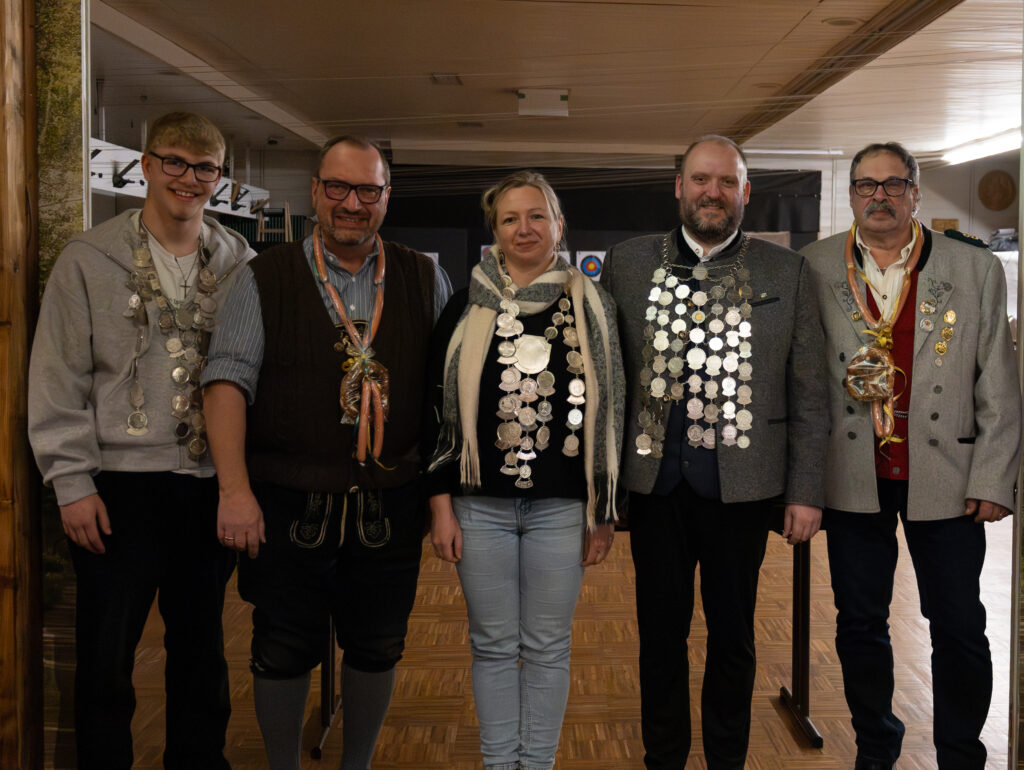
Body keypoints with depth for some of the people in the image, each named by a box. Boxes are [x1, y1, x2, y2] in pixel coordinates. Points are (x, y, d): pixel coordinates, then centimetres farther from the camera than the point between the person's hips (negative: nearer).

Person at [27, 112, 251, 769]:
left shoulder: (240, 264, 6)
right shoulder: (91, 259, 0)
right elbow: (57, 381, -1)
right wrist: (73, 482, -7)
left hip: (212, 486, 2)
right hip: (121, 487, -2)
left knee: (202, 646, 15)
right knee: (106, 654, 6)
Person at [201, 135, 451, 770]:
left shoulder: (425, 280, 6)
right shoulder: (267, 278, 0)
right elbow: (228, 381, -7)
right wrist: (235, 489, -16)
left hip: (390, 505, 2)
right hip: (289, 504, -1)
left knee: (377, 651, 13)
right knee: (283, 653, 8)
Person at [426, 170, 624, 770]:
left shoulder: (591, 308, 3)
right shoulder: (469, 306, 4)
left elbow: (611, 413, 5)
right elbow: (439, 406, 5)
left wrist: (605, 513, 3)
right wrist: (441, 503, 0)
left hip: (560, 507, 0)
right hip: (481, 504, 1)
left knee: (548, 648, 10)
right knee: (493, 646, 11)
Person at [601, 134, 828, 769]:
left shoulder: (787, 274, 3)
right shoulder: (628, 264, 5)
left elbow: (808, 392, 3)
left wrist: (806, 491, -1)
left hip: (742, 482, 0)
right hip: (655, 478, 1)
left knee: (733, 635, 13)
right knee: (661, 630, 12)